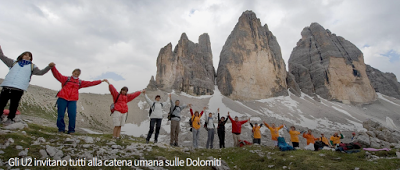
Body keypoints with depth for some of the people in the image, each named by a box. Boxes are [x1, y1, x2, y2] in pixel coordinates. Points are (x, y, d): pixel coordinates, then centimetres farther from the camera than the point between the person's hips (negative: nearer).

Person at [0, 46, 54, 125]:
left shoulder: (32, 66, 19)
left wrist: (49, 66, -2)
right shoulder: (14, 62, 24)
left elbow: (41, 72, 10)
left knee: (14, 105, 1)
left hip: (19, 89, -2)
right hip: (7, 86, 2)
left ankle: (10, 119, 10)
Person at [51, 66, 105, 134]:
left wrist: (101, 81, 15)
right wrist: (53, 67, -15)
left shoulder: (80, 82, 18)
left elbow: (90, 83, 18)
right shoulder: (66, 79, 13)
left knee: (72, 115, -8)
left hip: (72, 101, 1)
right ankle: (61, 129, 15)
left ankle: (71, 130, 4)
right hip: (62, 99, -1)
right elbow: (57, 75, 2)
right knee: (61, 115, -1)